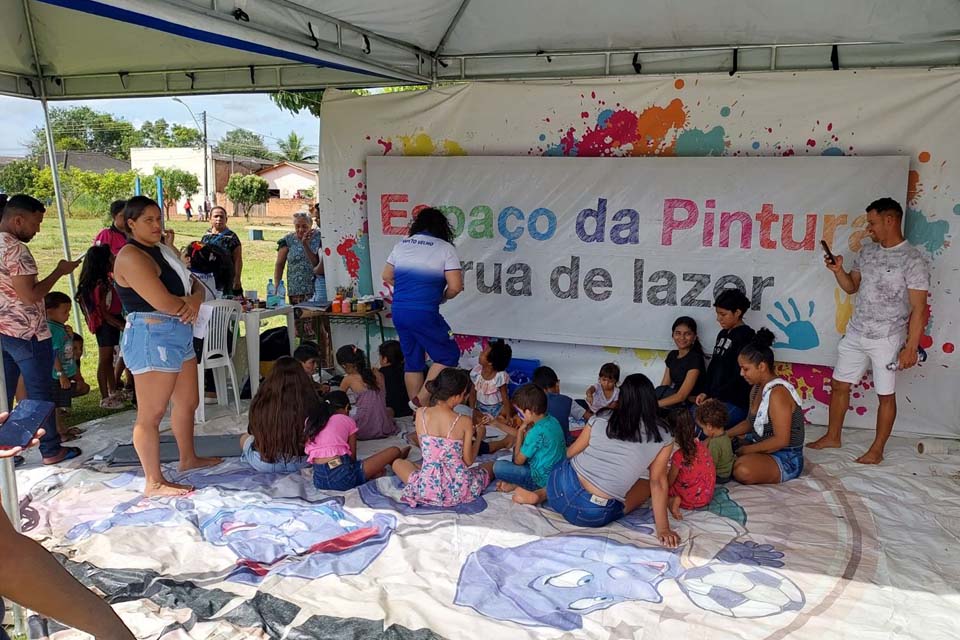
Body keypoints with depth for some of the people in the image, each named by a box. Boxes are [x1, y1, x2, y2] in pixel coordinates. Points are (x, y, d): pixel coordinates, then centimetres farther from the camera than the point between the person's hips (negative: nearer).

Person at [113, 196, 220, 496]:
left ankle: (188, 458, 38)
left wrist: (194, 300, -11)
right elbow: (164, 303, -22)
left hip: (179, 335, 10)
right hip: (152, 338, -10)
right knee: (151, 414, -2)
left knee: (188, 402, 21)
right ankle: (154, 483, 6)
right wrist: (189, 303, -2)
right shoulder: (131, 256, -15)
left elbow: (195, 285, 12)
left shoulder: (165, 249, 15)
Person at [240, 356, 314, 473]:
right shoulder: (311, 401, -18)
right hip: (302, 462, 1)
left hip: (265, 464, -1)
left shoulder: (261, 402, -15)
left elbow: (252, 431, 3)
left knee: (244, 438, 27)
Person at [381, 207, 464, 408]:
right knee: (449, 355, 8)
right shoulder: (445, 248, -5)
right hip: (424, 313, -6)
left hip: (399, 311, 6)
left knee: (412, 361, 16)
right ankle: (421, 400, 1)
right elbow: (455, 287, -9)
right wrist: (442, 298, 10)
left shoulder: (401, 244, 11)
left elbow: (386, 276, 18)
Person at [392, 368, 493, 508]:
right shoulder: (465, 422, -14)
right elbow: (468, 461, -6)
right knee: (491, 465, 29)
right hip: (458, 492, 0)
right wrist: (479, 438, 12)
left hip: (427, 490, 0)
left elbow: (425, 450, 6)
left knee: (398, 463, 29)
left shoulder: (420, 413, -7)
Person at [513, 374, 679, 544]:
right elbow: (658, 483, -2)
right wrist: (663, 529, 6)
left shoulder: (601, 420, 2)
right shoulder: (663, 440, -5)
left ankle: (541, 495, 13)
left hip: (561, 487, 5)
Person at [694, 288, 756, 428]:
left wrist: (714, 398, -13)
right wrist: (705, 392, 7)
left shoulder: (746, 338, -12)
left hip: (736, 404, -9)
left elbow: (740, 378, -16)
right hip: (715, 399, 9)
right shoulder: (723, 334, 14)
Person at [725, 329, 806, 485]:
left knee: (743, 471, -34)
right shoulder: (757, 388, 5)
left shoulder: (778, 393, -25)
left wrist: (746, 450, -20)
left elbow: (781, 440, -28)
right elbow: (750, 423, 16)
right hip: (761, 443, 9)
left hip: (786, 459, -9)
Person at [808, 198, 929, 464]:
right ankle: (832, 437, 27)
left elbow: (918, 309, -14)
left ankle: (877, 450, 18)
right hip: (855, 333, 7)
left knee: (886, 395, 6)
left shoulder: (913, 260, -14)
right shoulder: (867, 251, 6)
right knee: (839, 384, 12)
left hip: (887, 339, -6)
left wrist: (911, 347, -17)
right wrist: (838, 270, -5)